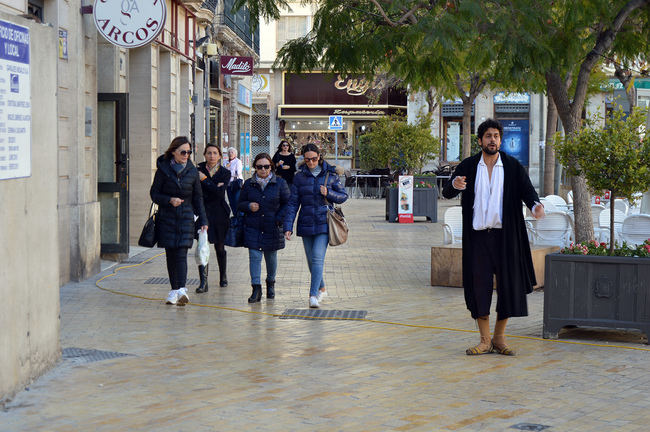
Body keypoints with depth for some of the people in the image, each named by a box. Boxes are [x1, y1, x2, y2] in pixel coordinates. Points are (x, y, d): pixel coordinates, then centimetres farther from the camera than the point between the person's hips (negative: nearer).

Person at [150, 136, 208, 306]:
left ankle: (181, 290, -21)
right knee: (170, 254, 4)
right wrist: (169, 200, -16)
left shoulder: (192, 171, 4)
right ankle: (174, 289, 13)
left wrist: (203, 220, 4)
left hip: (186, 217, 0)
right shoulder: (163, 169, -2)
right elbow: (154, 193, 2)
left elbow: (198, 197, 9)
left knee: (181, 253, -11)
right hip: (167, 217, 0)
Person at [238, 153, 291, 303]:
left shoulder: (280, 183, -1)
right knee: (254, 256, -8)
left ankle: (270, 283, 35)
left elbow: (287, 203, 3)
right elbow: (240, 204, 12)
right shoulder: (249, 184, 4)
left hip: (272, 228, 0)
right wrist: (248, 206, -10)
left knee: (271, 257, 12)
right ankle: (256, 289, -7)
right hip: (253, 227, 0)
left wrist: (279, 219, -8)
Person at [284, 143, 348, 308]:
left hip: (324, 223, -3)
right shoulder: (299, 176, 4)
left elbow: (343, 196, 8)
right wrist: (288, 227, -4)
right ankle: (321, 288, 32)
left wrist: (329, 193, -12)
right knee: (311, 260, 10)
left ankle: (313, 295, -18)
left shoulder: (330, 174, 2)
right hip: (306, 224, 3)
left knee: (318, 257, -16)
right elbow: (293, 203, 3)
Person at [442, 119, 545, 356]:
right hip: (477, 236, 0)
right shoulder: (468, 166, 4)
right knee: (479, 286, 2)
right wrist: (455, 185, -26)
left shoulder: (513, 166, 3)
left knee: (508, 284, 2)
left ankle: (499, 338, 17)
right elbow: (447, 193, -2)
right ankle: (485, 341, 13)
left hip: (505, 236, 0)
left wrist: (535, 205, -28)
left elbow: (527, 190, -5)